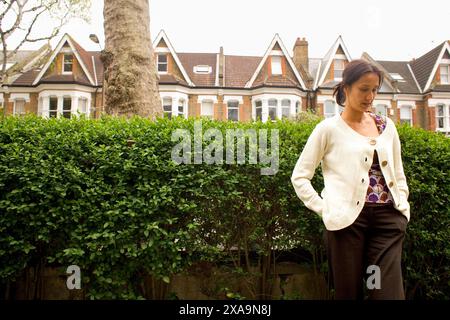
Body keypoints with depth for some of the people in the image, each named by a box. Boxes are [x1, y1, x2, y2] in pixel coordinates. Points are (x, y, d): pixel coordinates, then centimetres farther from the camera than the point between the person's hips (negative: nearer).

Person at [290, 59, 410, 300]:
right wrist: (324, 209, -9)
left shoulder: (386, 125, 12)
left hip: (388, 217, 4)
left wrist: (403, 206, 7)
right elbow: (299, 176, -1)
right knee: (349, 291, 8)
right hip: (348, 219, -3)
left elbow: (398, 174, 20)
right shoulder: (329, 128, -2)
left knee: (389, 291, 2)